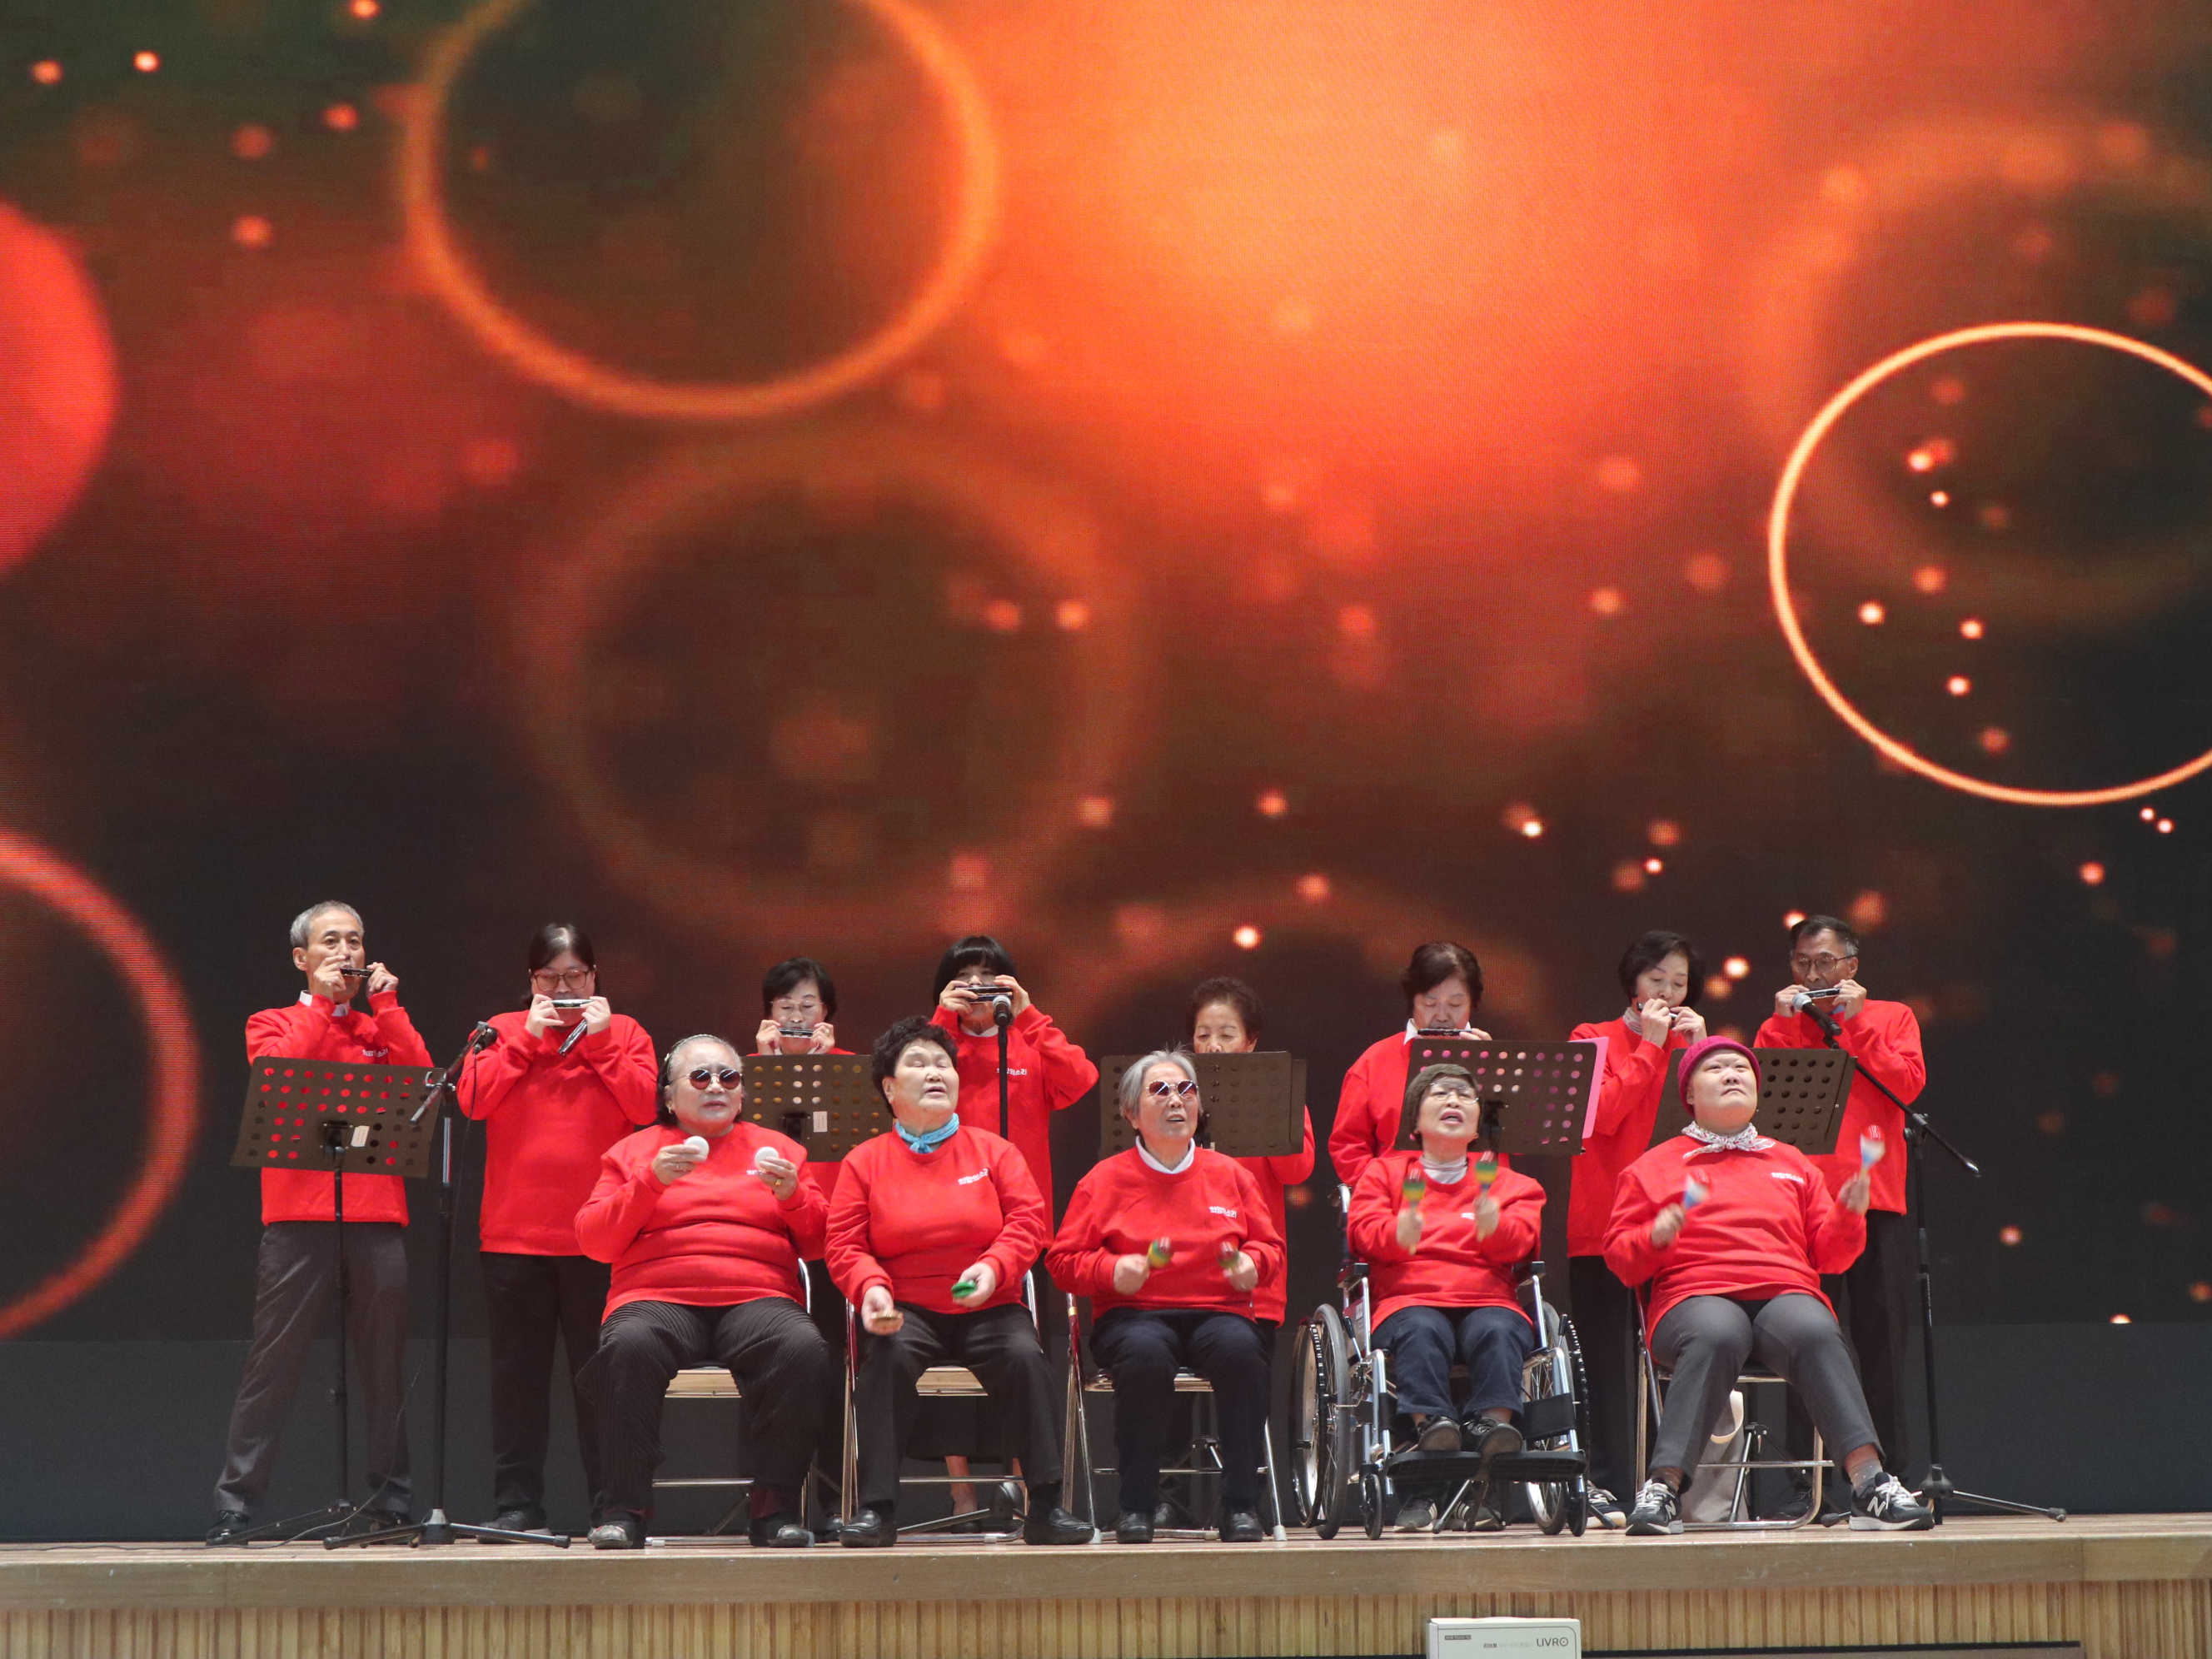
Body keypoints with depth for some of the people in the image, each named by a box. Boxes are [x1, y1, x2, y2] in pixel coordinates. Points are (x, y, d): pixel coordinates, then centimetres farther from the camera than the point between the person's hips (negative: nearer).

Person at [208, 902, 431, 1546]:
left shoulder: (382, 1026, 20)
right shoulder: (273, 1024, 13)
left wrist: (384, 1003, 3)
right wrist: (321, 1002, -3)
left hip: (377, 1216, 3)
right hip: (299, 1216, -2)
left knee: (384, 1365, 2)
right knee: (273, 1361, -6)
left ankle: (389, 1499, 7)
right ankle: (234, 1507, -5)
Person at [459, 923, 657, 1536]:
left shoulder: (624, 1033, 9)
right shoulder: (502, 1031, 11)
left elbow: (645, 1106, -7)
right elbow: (473, 1099, -6)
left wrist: (601, 1041, -9)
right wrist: (528, 1037, -8)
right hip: (514, 1232, 1)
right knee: (518, 1372, 4)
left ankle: (612, 1504, 6)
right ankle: (517, 1503, 9)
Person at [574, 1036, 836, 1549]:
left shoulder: (776, 1149, 22)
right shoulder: (633, 1151, 19)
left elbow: (819, 1245, 15)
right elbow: (593, 1241, 6)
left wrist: (793, 1194, -5)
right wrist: (651, 1181, -6)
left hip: (757, 1298, 1)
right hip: (659, 1297, -1)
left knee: (805, 1350, -33)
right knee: (629, 1346, -37)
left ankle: (776, 1505, -21)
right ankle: (624, 1508, -25)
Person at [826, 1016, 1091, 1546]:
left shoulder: (991, 1150, 12)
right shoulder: (866, 1160, 9)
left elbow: (1030, 1219, 2)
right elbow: (844, 1244, 3)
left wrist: (994, 1267, -17)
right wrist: (871, 1288, -19)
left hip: (988, 1307, 1)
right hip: (907, 1310, -1)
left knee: (1025, 1355, -30)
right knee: (886, 1356, -34)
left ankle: (1045, 1506, -24)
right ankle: (877, 1507, -28)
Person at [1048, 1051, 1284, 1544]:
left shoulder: (1229, 1175, 16)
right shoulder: (1105, 1179, 9)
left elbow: (1270, 1245, 21)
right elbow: (1063, 1259, 8)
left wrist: (1252, 1263, -2)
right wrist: (1111, 1270, -12)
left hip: (1217, 1310, 2)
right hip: (1135, 1313, -2)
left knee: (1240, 1349, -35)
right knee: (1145, 1354, -39)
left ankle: (1241, 1504, -26)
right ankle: (1135, 1507, -25)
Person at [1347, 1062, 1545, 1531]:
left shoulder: (1507, 1181, 26)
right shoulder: (1385, 1171, 24)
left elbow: (1521, 1239, 5)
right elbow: (1362, 1228, 6)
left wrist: (1494, 1225, -19)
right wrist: (1397, 1233, -19)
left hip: (1488, 1302, 1)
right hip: (1410, 1301, -1)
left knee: (1497, 1330, -36)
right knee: (1422, 1331, -38)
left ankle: (1492, 1425, -54)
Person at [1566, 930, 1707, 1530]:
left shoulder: (1688, 1045, 19)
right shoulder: (1594, 1040, 8)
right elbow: (1603, 1116, -10)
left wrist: (1698, 1049, -2)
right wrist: (1648, 1046, -6)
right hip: (1605, 1223, -3)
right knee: (1609, 1356, -7)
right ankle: (1607, 1486, -7)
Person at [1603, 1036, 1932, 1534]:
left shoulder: (1791, 1162, 29)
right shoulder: (1654, 1167, 21)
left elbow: (1830, 1256, 23)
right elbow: (1620, 1258, 13)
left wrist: (1849, 1215, 3)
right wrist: (1656, 1236, -8)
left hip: (1787, 1293, 2)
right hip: (1696, 1295, -2)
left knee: (1816, 1333, -35)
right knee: (1716, 1336, -40)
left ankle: (1871, 1485, -44)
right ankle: (1662, 1489, -44)